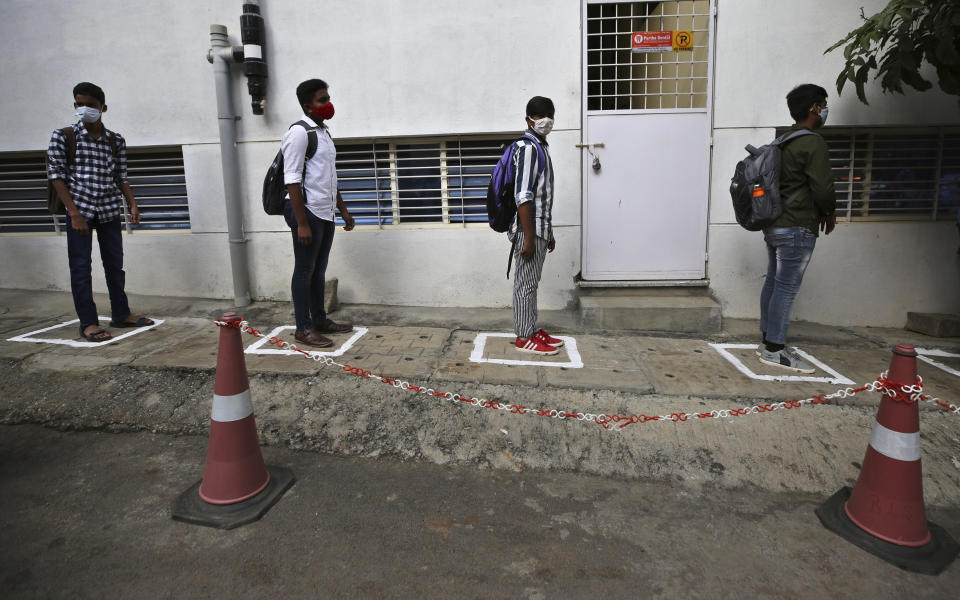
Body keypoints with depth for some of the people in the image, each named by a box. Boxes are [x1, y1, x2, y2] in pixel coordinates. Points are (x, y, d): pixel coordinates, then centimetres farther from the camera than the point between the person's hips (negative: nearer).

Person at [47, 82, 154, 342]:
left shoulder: (116, 140, 7)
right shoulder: (63, 136, -1)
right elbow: (56, 175, -4)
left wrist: (133, 205, 0)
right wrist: (74, 213, -12)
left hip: (109, 210, 3)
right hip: (79, 209, -3)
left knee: (115, 264, 10)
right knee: (80, 266, 0)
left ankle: (120, 314, 22)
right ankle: (88, 323, 5)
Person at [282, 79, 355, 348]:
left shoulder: (324, 132, 17)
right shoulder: (299, 133, -11)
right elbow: (292, 180, -17)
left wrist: (343, 209, 22)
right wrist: (301, 223, -21)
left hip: (325, 213, 9)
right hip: (308, 212, -9)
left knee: (319, 270, 14)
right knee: (304, 270, -1)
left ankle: (320, 320, 24)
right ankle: (303, 328, 8)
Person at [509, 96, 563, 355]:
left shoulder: (542, 146, 17)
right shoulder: (527, 147, -14)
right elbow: (523, 196, -20)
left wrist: (548, 232, 21)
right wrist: (528, 237, -22)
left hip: (540, 228, 10)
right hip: (529, 229, -10)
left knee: (532, 283, 15)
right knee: (526, 283, -2)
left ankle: (532, 330, 24)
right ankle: (524, 338, 7)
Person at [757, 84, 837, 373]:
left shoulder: (783, 142, 13)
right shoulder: (813, 143, -14)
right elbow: (823, 189, -17)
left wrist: (820, 209, 19)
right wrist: (830, 211, 3)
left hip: (774, 224, 9)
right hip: (797, 228, -9)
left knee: (773, 283, 12)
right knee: (786, 289, -5)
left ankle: (768, 341, 20)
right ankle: (774, 350, 0)